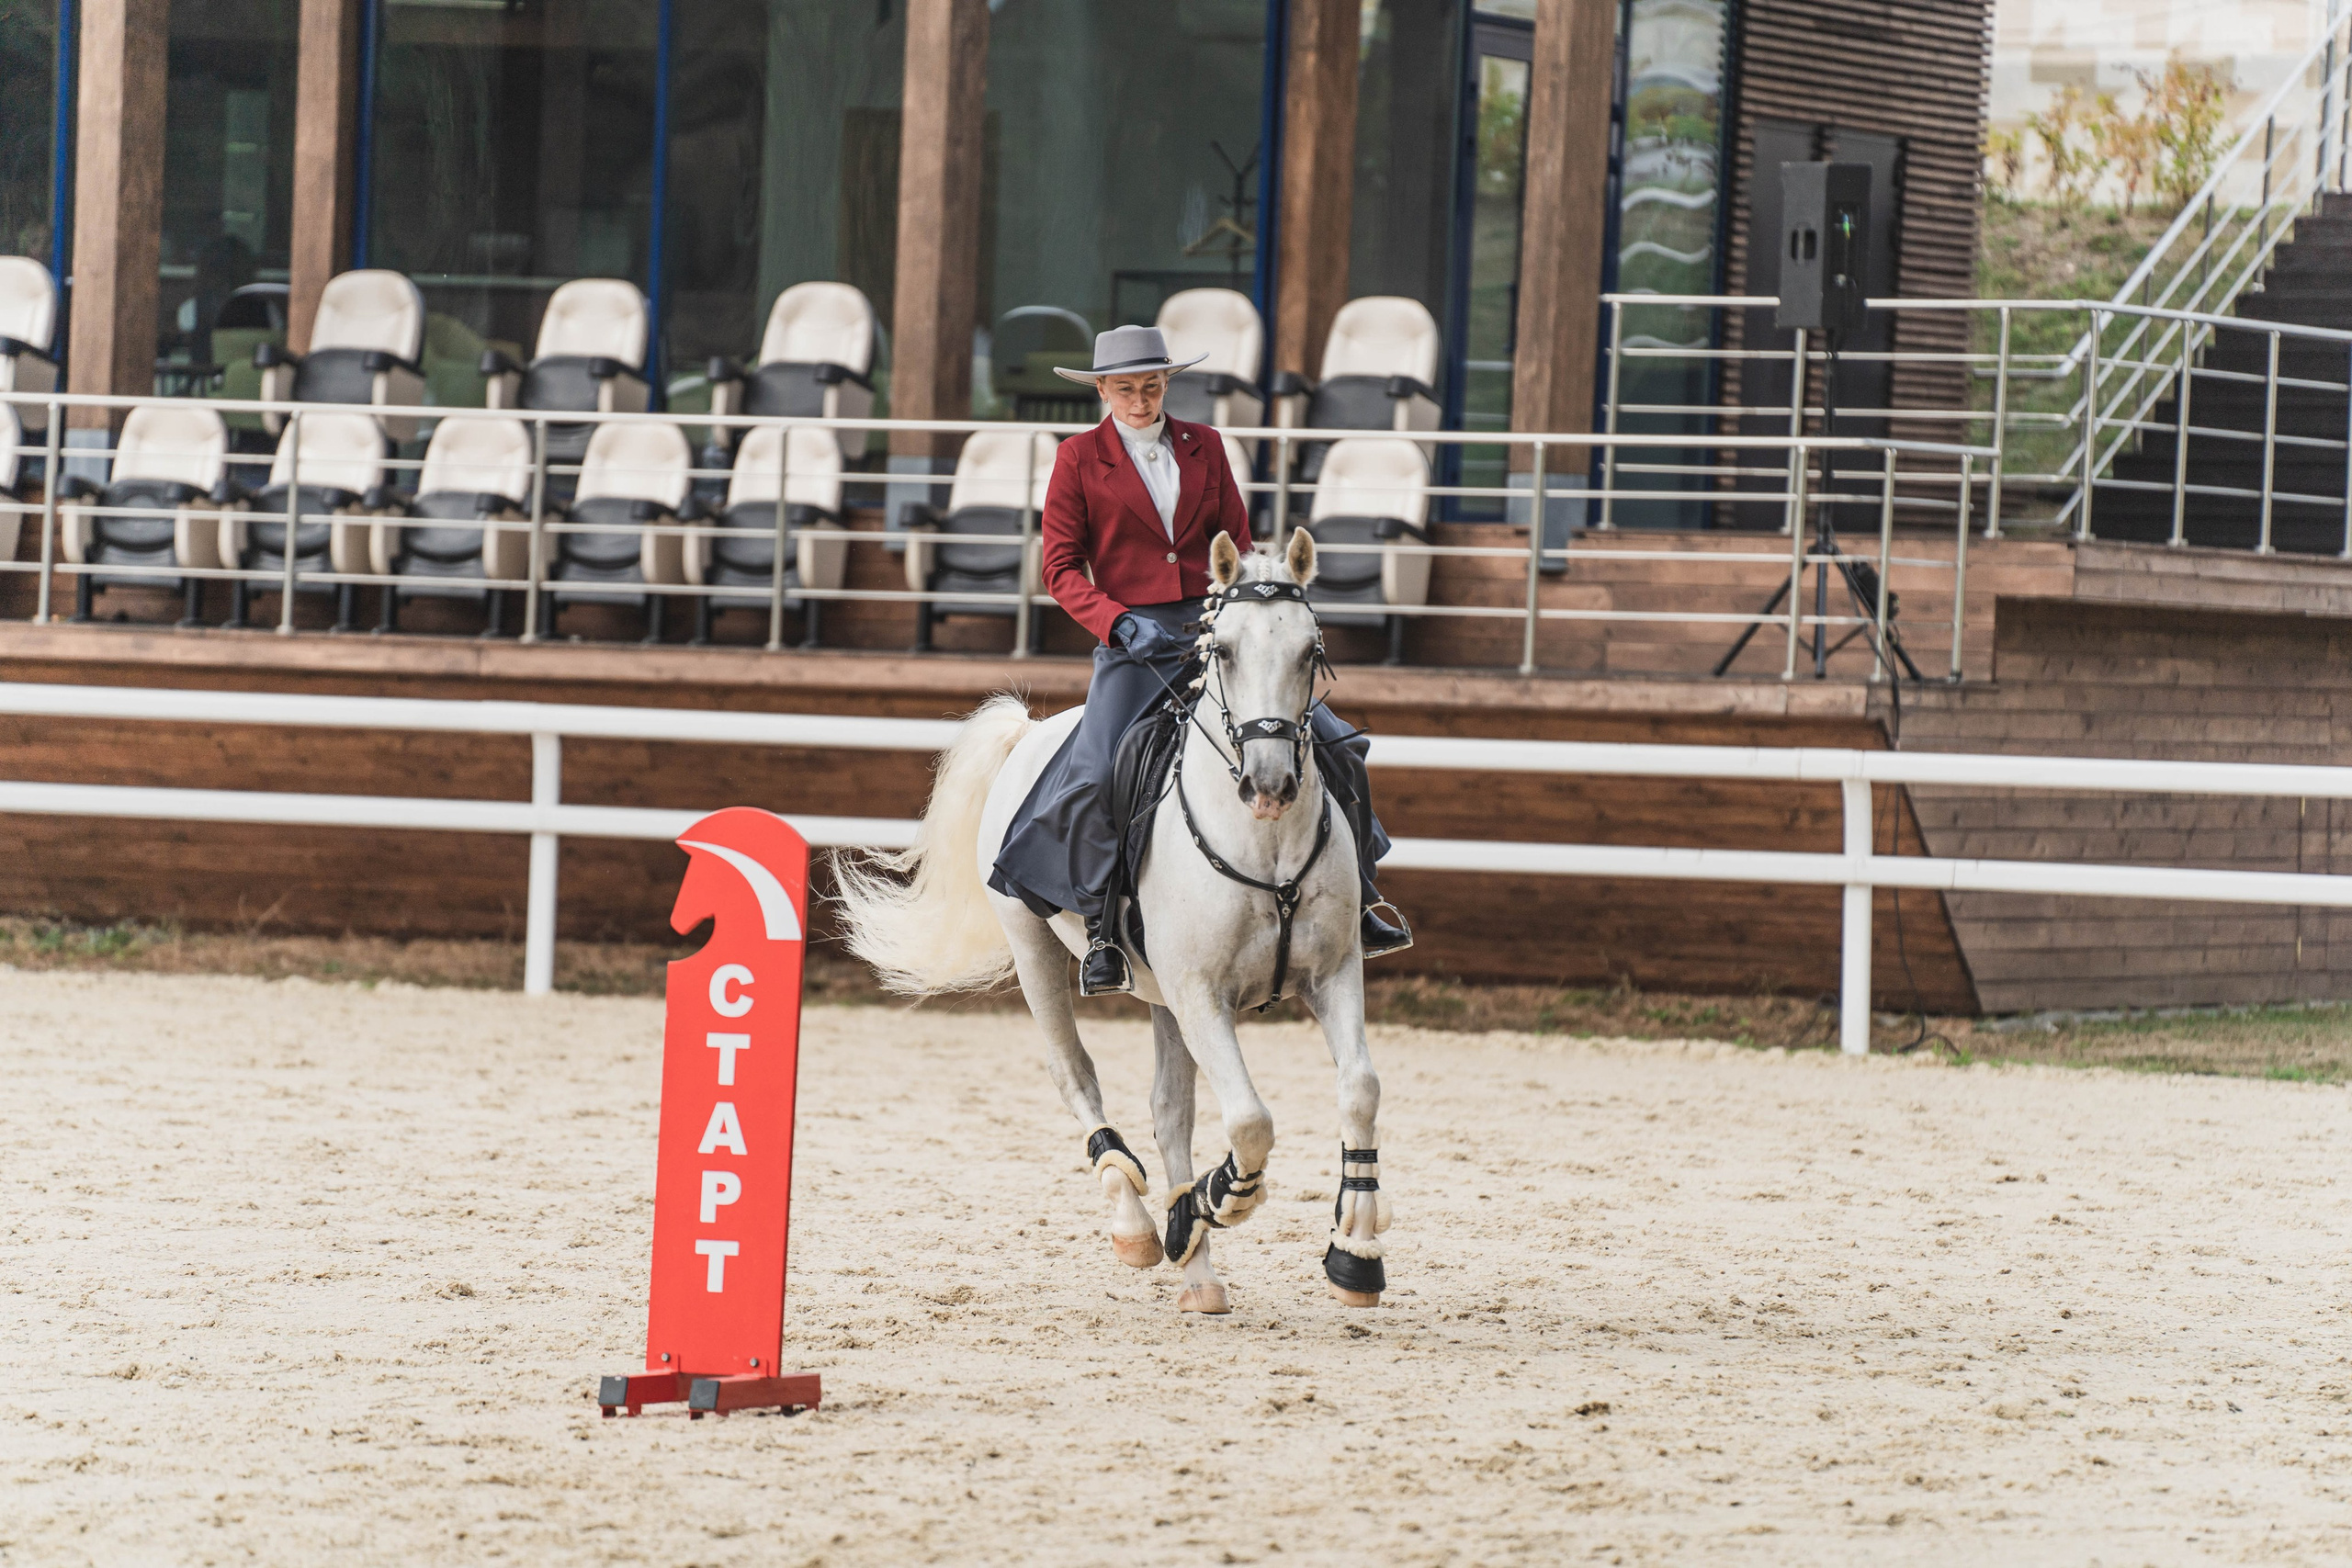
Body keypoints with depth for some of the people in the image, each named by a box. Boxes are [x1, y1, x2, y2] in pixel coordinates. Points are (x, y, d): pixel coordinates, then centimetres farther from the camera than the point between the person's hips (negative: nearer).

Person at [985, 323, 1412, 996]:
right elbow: (1061, 568, 0)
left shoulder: (1203, 447, 12)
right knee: (1092, 779, -25)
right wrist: (1119, 620, -17)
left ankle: (1357, 903, 8)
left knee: (1334, 744, -5)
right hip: (1133, 640, -3)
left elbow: (1237, 546, 15)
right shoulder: (1079, 458, 3)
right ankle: (1100, 930, -9)